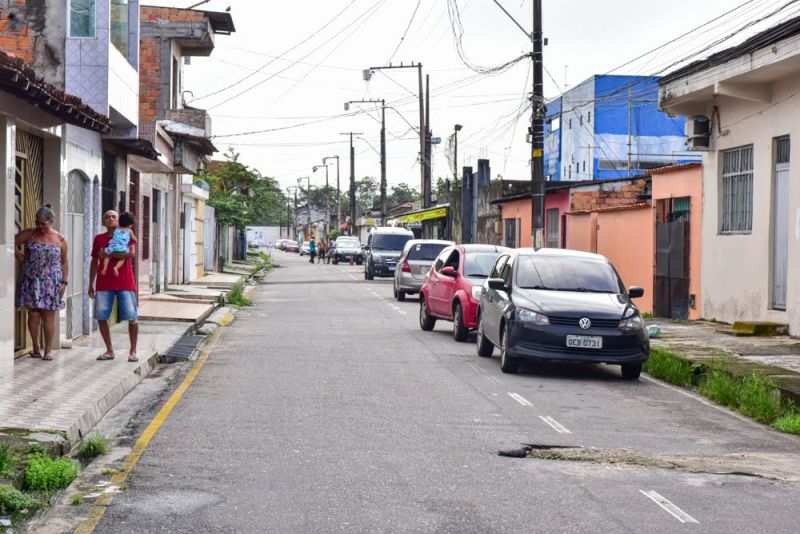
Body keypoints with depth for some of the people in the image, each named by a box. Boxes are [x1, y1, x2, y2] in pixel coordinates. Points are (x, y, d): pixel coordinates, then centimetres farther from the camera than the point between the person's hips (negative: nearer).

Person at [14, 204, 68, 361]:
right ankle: (36, 348, 11)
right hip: (31, 281, 1)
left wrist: (64, 282, 1)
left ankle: (48, 350, 5)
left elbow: (64, 262, 7)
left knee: (49, 316, 0)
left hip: (51, 282, -1)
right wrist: (18, 254, -5)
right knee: (33, 314, 1)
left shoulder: (60, 240, 4)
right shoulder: (29, 234, 4)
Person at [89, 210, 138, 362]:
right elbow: (94, 262, 15)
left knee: (131, 318, -4)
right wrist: (91, 284, 12)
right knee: (101, 317, -1)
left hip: (125, 283, -3)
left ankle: (133, 351, 7)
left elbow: (130, 253, -16)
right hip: (104, 285, 3)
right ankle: (109, 351, 11)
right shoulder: (99, 238, 10)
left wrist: (107, 253, -14)